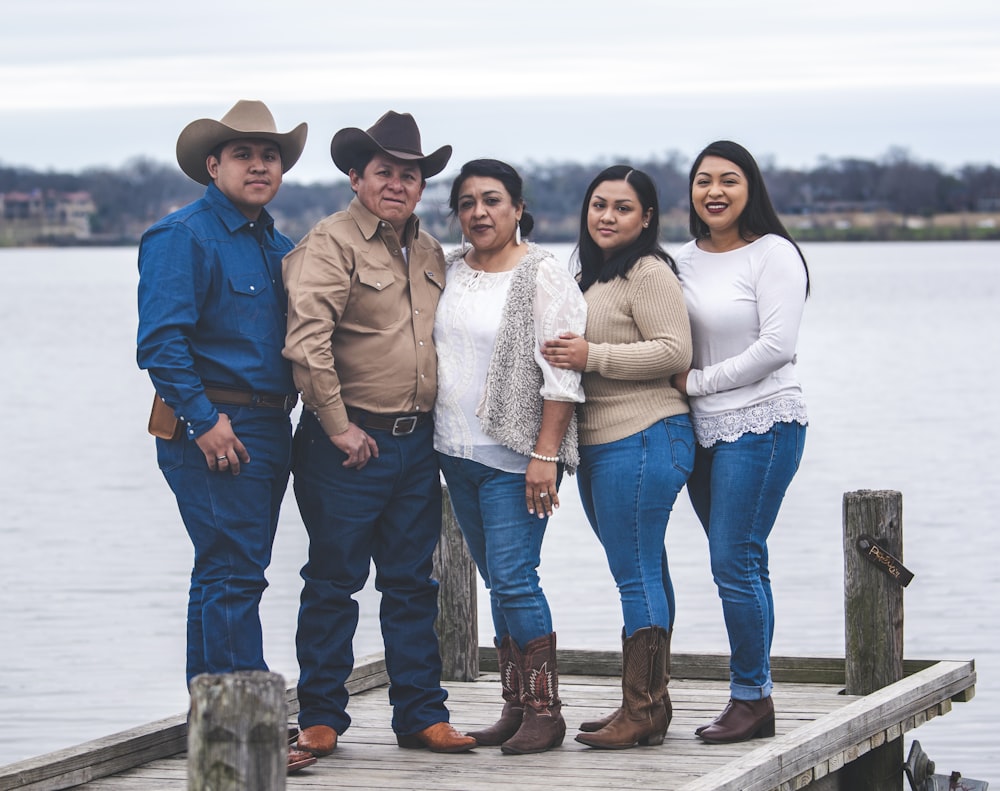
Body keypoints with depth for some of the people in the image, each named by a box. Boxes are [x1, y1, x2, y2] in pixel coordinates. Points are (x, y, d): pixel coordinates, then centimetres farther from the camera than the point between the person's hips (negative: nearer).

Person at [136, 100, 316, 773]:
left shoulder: (278, 247, 17)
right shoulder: (184, 237, -10)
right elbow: (161, 342, -17)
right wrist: (205, 421, -19)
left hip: (268, 429, 9)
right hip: (215, 430, -9)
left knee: (229, 577, 13)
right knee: (234, 575, -11)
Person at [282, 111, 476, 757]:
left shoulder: (430, 254, 15)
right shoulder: (331, 245, -9)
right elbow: (306, 341, -19)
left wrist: (435, 423, 15)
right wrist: (338, 426, -17)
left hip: (417, 444, 7)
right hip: (351, 442, -6)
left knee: (413, 583, 10)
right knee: (335, 581, 0)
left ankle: (421, 714, 16)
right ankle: (321, 719, 8)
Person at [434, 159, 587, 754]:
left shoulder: (544, 276, -8)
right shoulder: (449, 271, 12)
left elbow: (562, 374, -13)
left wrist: (545, 454, -18)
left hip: (515, 456, -7)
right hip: (458, 452, 7)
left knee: (513, 578, -12)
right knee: (499, 582, 10)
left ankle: (546, 711, -5)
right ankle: (517, 706, 15)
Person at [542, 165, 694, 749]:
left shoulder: (649, 273, -10)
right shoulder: (593, 275, 20)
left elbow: (675, 351, -19)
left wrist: (593, 356, -19)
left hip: (644, 438, -10)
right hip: (599, 445, 10)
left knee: (636, 573, -9)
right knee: (642, 572, 12)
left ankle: (644, 711, -5)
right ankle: (649, 704, 17)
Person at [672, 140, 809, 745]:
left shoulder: (773, 254, -8)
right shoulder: (686, 259, 13)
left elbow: (776, 347, -16)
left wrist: (696, 382, -11)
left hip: (761, 424, -7)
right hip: (704, 429, 7)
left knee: (734, 564, -10)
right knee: (743, 566, 9)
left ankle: (751, 698, 0)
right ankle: (757, 702, 14)